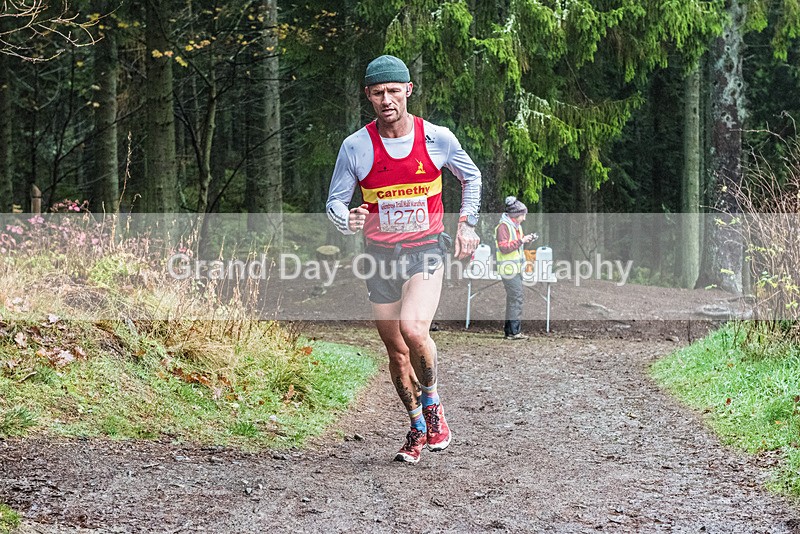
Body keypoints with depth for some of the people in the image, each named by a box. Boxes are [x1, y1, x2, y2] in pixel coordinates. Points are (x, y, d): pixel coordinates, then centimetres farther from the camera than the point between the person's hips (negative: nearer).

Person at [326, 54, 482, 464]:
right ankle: (418, 427, 29)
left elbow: (471, 177, 13)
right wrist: (348, 222, -19)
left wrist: (466, 223, 4)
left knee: (413, 328, -26)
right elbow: (334, 202, 2)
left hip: (426, 250, -2)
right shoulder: (355, 147, -6)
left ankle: (432, 403, 0)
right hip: (380, 256, 2)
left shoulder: (437, 138, -6)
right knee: (396, 352, 8)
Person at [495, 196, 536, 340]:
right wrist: (521, 241, -20)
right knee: (517, 297, -13)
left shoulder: (516, 226, 16)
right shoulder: (503, 226, -14)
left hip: (516, 267, 10)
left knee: (513, 298, 13)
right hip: (508, 268, -10)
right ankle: (514, 331, -12)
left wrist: (525, 239, 7)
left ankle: (510, 330, 19)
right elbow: (504, 247, -21)